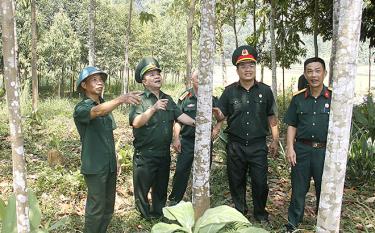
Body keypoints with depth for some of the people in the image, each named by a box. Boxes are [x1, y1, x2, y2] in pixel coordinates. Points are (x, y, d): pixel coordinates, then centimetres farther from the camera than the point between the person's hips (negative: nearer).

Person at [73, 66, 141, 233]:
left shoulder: (105, 105, 10)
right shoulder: (81, 108, -13)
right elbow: (97, 112, -36)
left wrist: (115, 160, 15)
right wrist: (121, 99, -52)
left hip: (110, 164, 7)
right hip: (95, 166, -7)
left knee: (109, 205, 15)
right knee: (96, 207, 0)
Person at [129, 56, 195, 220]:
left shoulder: (168, 99, 10)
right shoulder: (140, 100, -11)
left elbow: (180, 116, 5)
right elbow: (136, 122, -24)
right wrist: (153, 108, -34)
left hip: (164, 153, 6)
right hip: (145, 155, -6)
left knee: (161, 188, 21)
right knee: (142, 189, 7)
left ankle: (158, 215, 39)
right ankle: (145, 219, 26)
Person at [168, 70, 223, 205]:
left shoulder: (212, 98, 4)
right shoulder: (185, 97, -2)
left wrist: (217, 128, -3)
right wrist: (176, 138, -8)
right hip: (187, 141, -2)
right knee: (181, 171, -3)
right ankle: (174, 200, 11)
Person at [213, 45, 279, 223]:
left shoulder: (265, 91, 0)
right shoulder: (230, 91, -1)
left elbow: (272, 118, 6)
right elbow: (221, 116, 0)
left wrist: (275, 141, 4)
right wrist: (217, 113, -24)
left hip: (258, 145, 0)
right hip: (235, 145, 1)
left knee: (260, 182, 6)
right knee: (236, 182, 13)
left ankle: (260, 213, 30)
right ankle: (239, 213, 33)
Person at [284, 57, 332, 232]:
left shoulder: (333, 97, -2)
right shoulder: (298, 98, 4)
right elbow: (292, 126, 7)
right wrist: (290, 148, -3)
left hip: (324, 150, -1)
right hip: (301, 150, 1)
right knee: (298, 189, 10)